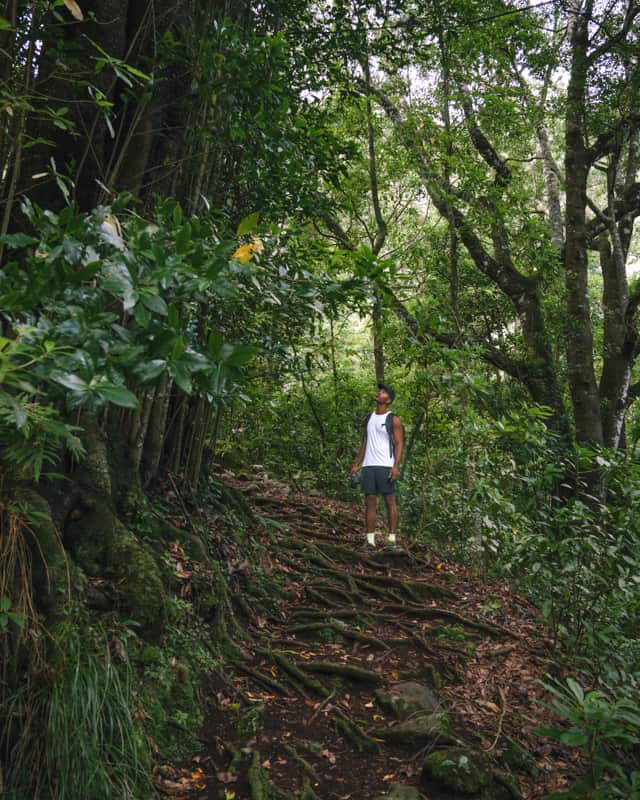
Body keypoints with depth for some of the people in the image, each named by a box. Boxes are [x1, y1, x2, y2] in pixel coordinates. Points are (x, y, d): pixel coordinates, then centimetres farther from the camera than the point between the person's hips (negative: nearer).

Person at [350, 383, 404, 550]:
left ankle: (392, 539, 4)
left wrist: (396, 467, -18)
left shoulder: (393, 420, -1)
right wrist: (356, 465, 11)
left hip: (386, 467, -5)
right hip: (368, 467, 5)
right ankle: (370, 540, 7)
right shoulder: (369, 418, 16)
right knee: (369, 502, 3)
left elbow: (399, 444, -7)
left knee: (390, 502, -1)